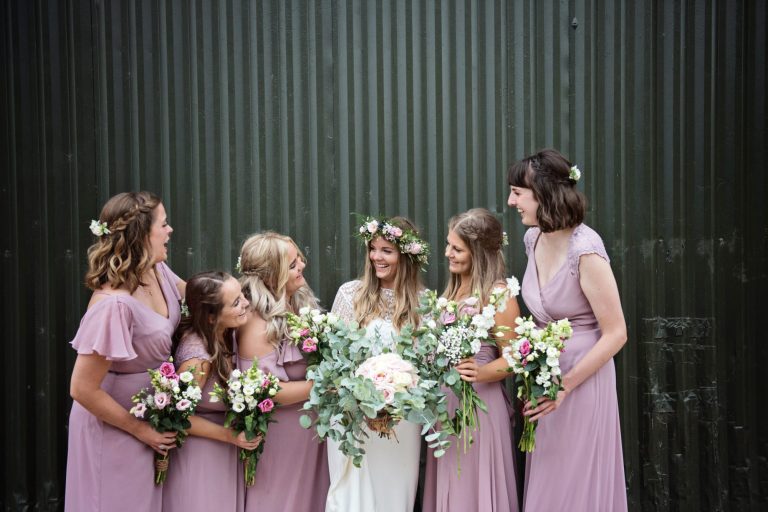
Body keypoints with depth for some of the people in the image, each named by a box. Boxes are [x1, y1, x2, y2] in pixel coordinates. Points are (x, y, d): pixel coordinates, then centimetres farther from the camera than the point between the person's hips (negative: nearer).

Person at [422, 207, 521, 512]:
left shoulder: (497, 292, -13)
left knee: (475, 486, 1)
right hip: (445, 400, 8)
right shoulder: (454, 288, 12)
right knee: (449, 485, 14)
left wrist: (481, 373, -30)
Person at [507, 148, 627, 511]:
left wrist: (565, 386, -19)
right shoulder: (534, 238, 2)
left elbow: (616, 334, -18)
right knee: (546, 483, 16)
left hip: (582, 379, -7)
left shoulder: (585, 250, -21)